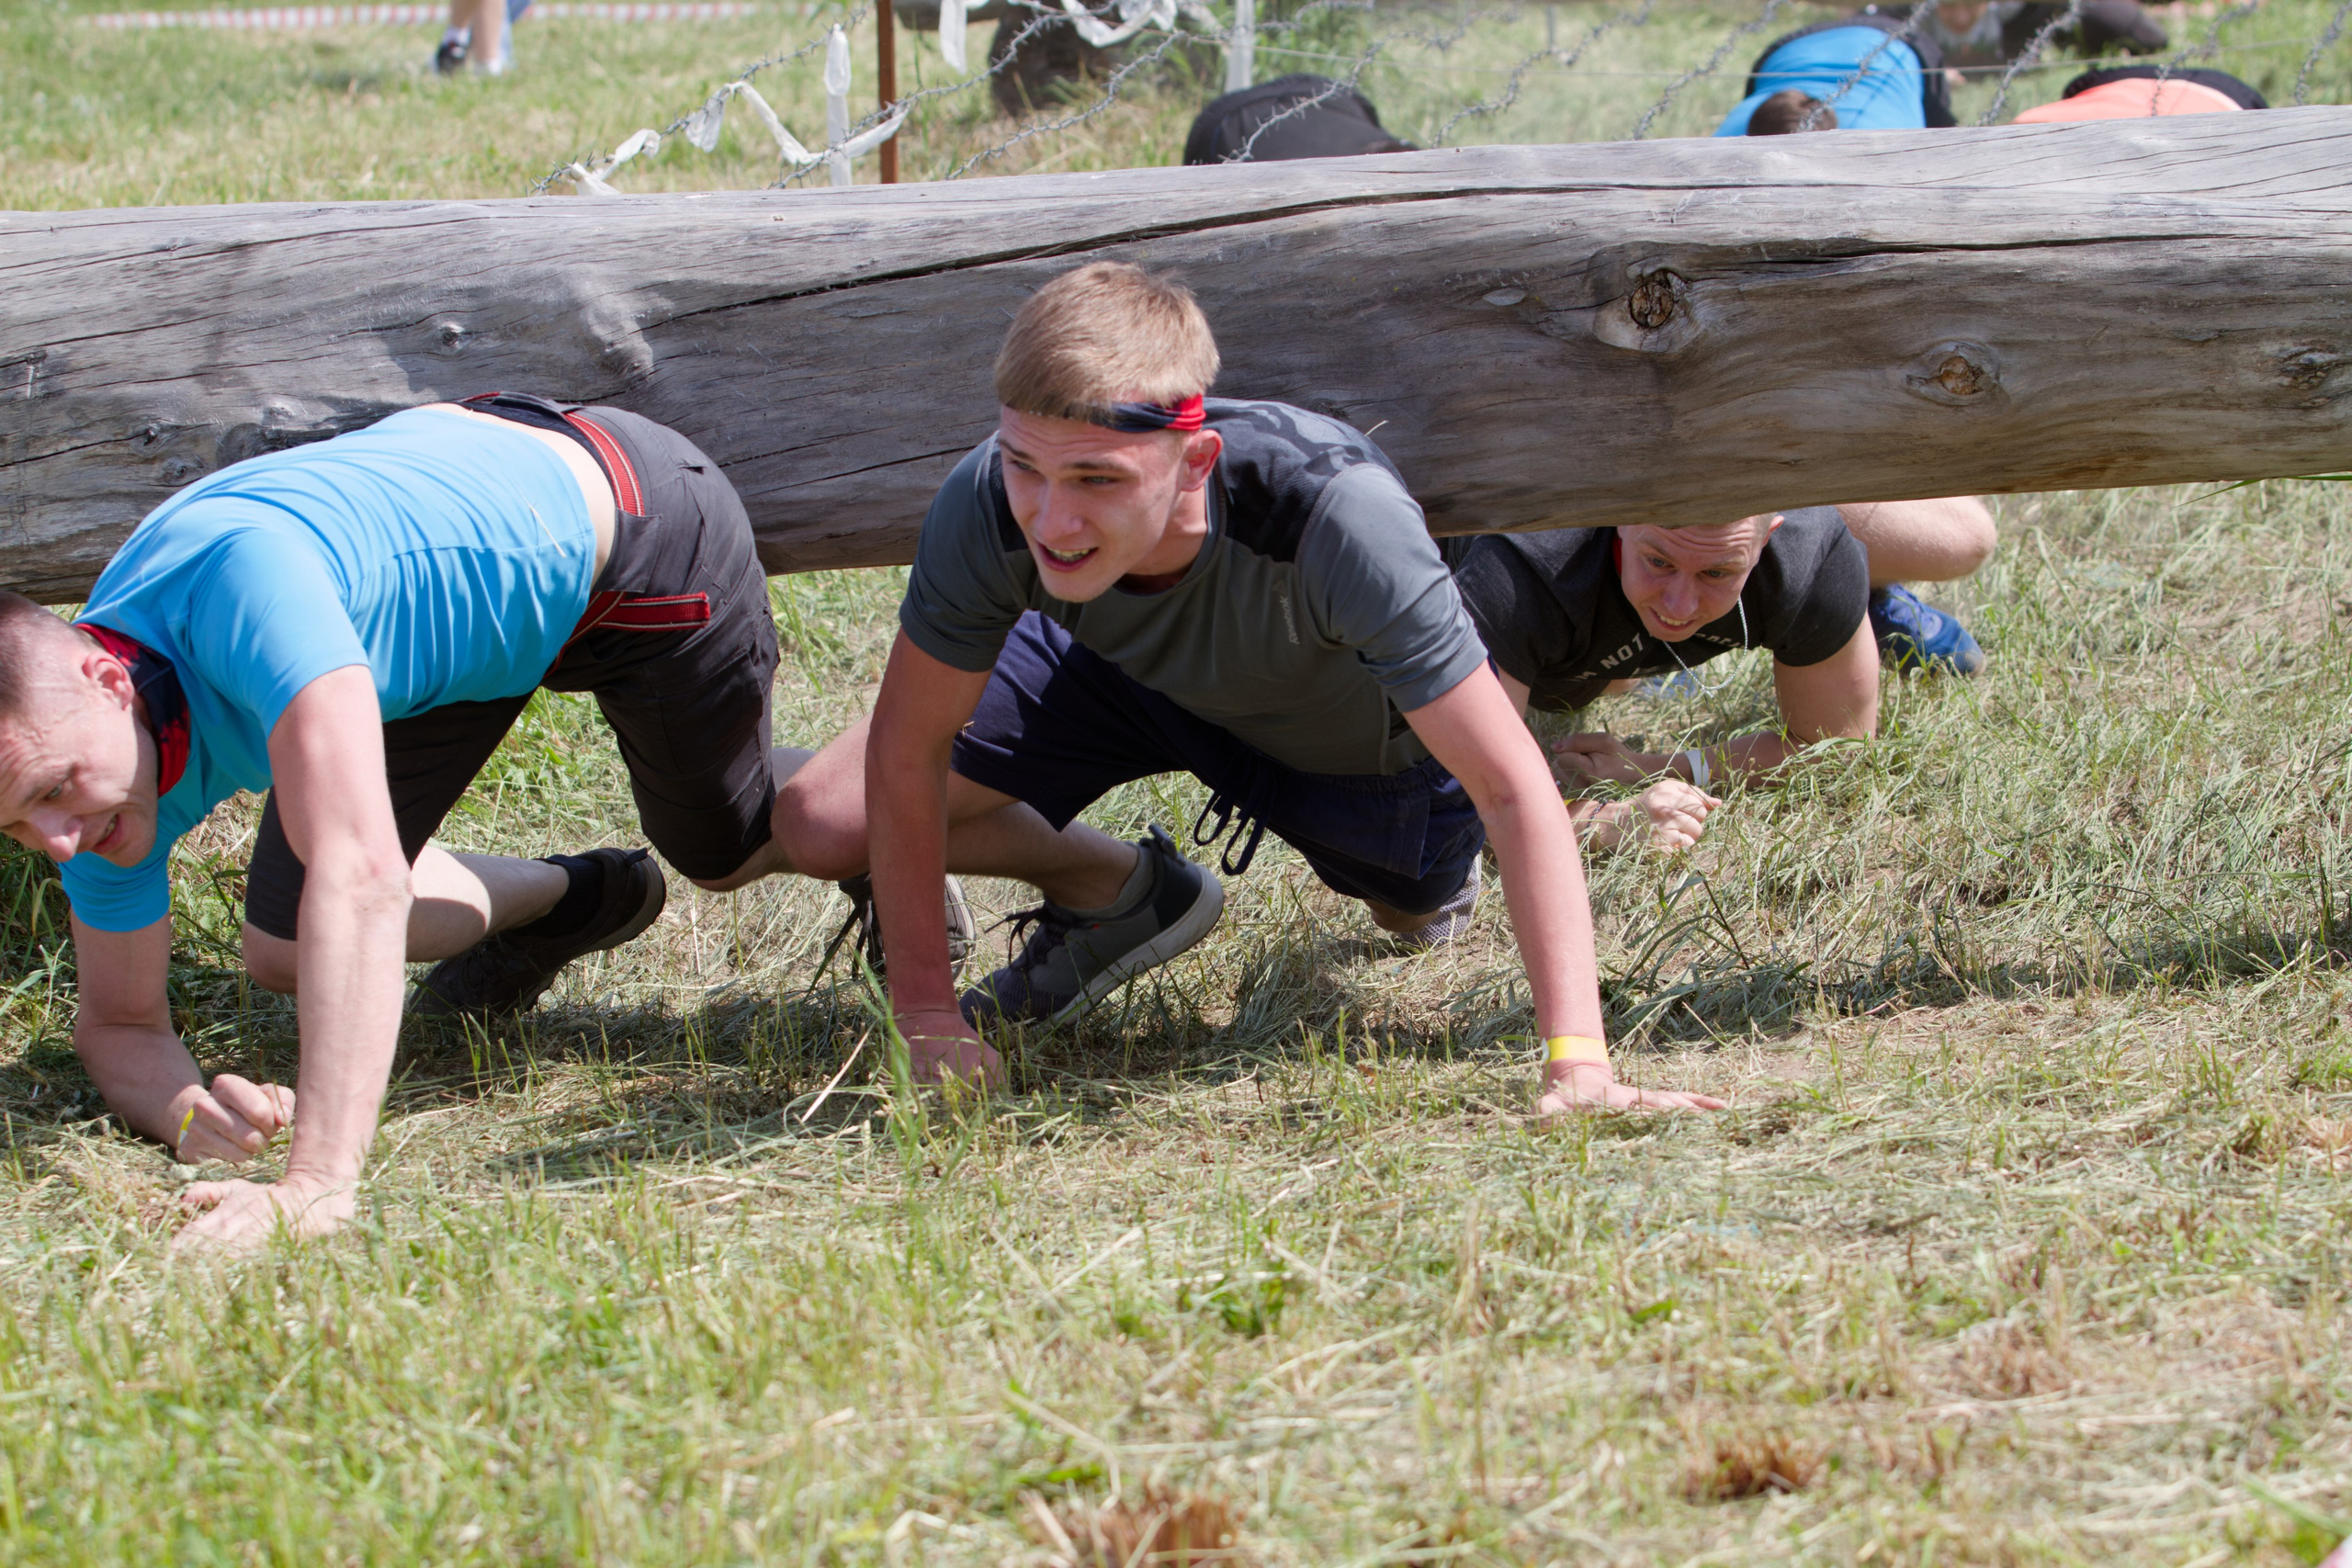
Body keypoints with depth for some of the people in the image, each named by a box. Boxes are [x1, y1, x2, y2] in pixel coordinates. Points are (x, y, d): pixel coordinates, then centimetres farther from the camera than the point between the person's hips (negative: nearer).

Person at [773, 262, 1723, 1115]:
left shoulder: (1335, 514, -48)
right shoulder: (988, 508, -39)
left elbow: (1516, 792, -44)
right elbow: (907, 755, -21)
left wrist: (1576, 1061, -52)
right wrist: (925, 1014, -22)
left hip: (1357, 742, -2)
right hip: (1127, 673, 2)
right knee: (818, 826, -11)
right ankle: (1126, 896, 13)